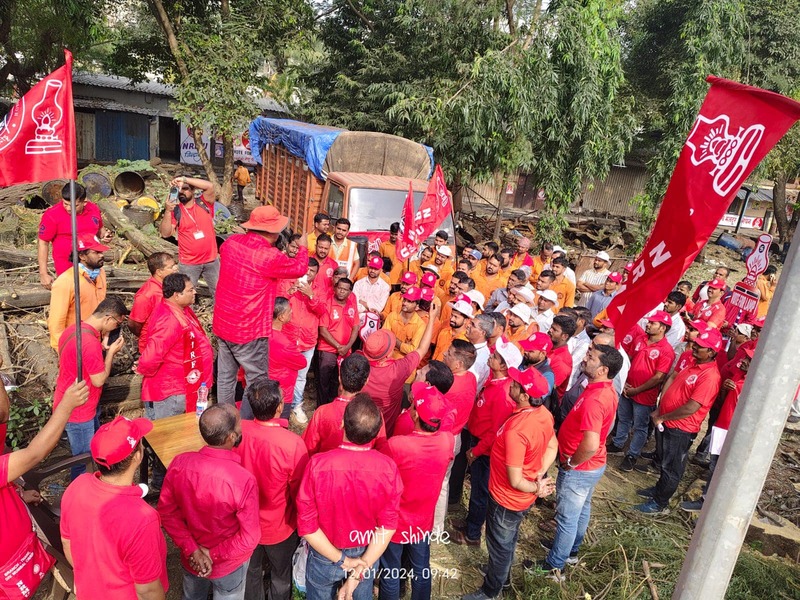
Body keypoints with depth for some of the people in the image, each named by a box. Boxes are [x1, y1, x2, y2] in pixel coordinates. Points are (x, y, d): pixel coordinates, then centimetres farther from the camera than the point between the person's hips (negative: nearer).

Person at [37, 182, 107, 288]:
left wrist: (104, 234, -7)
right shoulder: (52, 215, -14)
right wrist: (43, 273, -11)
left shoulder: (93, 209, -1)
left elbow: (99, 228, 18)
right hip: (67, 269, -5)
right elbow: (43, 243, -9)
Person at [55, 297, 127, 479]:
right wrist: (111, 351, -14)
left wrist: (102, 348, 1)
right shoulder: (90, 342, -30)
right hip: (78, 410, -10)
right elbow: (99, 380, -22)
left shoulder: (74, 329, 1)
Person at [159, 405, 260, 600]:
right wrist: (214, 554, -13)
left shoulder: (179, 463, -23)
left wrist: (192, 549, -9)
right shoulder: (244, 480, -35)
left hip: (191, 558, 4)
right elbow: (249, 539, -26)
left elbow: (166, 511, -10)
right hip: (229, 565, -3)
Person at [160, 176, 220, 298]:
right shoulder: (175, 210, -6)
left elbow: (210, 186, -22)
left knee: (218, 292, 16)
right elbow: (165, 233, -14)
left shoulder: (204, 203, -4)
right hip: (189, 263, -1)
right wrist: (167, 211, -25)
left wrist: (184, 179, -27)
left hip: (211, 260, 1)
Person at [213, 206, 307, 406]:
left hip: (222, 325, 8)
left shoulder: (231, 242, -2)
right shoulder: (269, 257, -22)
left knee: (225, 377, 19)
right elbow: (300, 268, -6)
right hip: (249, 331, -7)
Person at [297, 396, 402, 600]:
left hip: (324, 554, -1)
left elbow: (306, 524, -22)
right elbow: (388, 526, -19)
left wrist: (342, 560, -14)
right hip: (367, 554, 1)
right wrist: (360, 570, -15)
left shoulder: (318, 464, -31)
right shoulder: (388, 468, -26)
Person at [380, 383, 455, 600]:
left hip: (394, 522, -4)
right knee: (422, 570, 27)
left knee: (391, 574, 21)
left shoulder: (396, 445, -35)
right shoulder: (448, 440, -22)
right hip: (423, 521, 4)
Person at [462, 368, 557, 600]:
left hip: (506, 499, -8)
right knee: (509, 540, 31)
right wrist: (539, 476, -5)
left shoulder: (516, 430, -38)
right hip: (523, 498, 8)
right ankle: (502, 575, 55)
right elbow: (552, 446, 4)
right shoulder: (544, 414, -13)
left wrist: (536, 488, -12)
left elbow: (515, 481, -30)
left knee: (499, 546, 18)